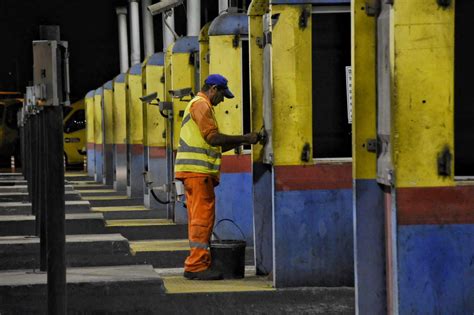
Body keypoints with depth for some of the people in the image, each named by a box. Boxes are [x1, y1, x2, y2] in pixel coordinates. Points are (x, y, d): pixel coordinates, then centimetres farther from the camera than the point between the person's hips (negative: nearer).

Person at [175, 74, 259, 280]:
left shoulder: (200, 105, 26)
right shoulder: (201, 104, -7)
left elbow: (211, 145, 24)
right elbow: (213, 137, -17)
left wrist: (239, 142, 16)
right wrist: (244, 139, -12)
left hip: (195, 171, 11)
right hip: (197, 170, -11)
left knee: (199, 217, 11)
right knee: (203, 216, -11)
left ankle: (196, 265, 14)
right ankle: (197, 265, -13)